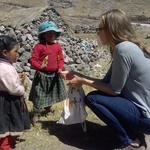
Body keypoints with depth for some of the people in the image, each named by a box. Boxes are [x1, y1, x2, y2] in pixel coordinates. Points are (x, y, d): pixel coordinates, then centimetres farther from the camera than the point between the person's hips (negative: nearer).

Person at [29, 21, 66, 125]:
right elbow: (33, 59, -15)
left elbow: (61, 59, 8)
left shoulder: (58, 46, 3)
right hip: (42, 75, -5)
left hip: (54, 75, 5)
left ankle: (48, 109, 42)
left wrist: (60, 68, -10)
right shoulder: (39, 46, -12)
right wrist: (39, 67, -31)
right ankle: (36, 114, 11)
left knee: (51, 94, 20)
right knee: (39, 95, -1)